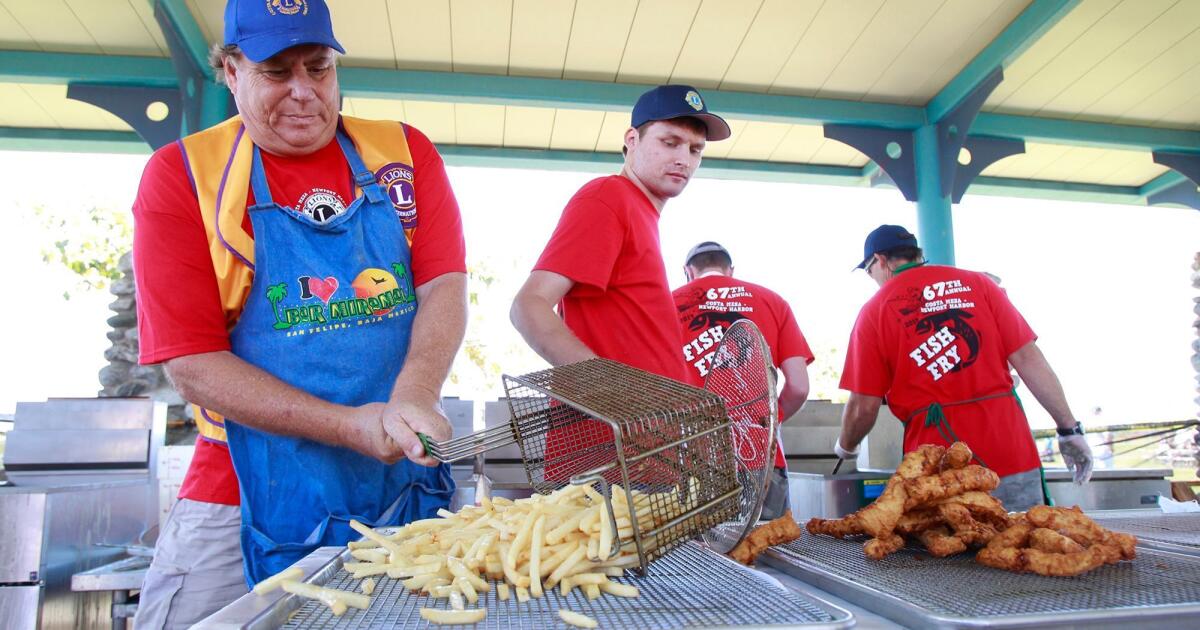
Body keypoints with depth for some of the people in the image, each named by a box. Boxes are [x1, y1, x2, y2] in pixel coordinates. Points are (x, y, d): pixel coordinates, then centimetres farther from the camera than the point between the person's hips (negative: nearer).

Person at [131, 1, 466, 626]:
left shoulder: (405, 153, 2)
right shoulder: (180, 175, -5)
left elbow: (444, 288, -5)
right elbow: (192, 364, -10)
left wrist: (413, 400, -25)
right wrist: (350, 426, -20)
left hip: (403, 483, 3)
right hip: (250, 498, -2)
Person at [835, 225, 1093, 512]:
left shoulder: (875, 312, 0)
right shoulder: (976, 283, 7)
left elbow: (864, 408, -1)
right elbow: (1028, 358, 1)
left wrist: (845, 447, 18)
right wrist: (1070, 429, 8)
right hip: (1011, 455, 3)